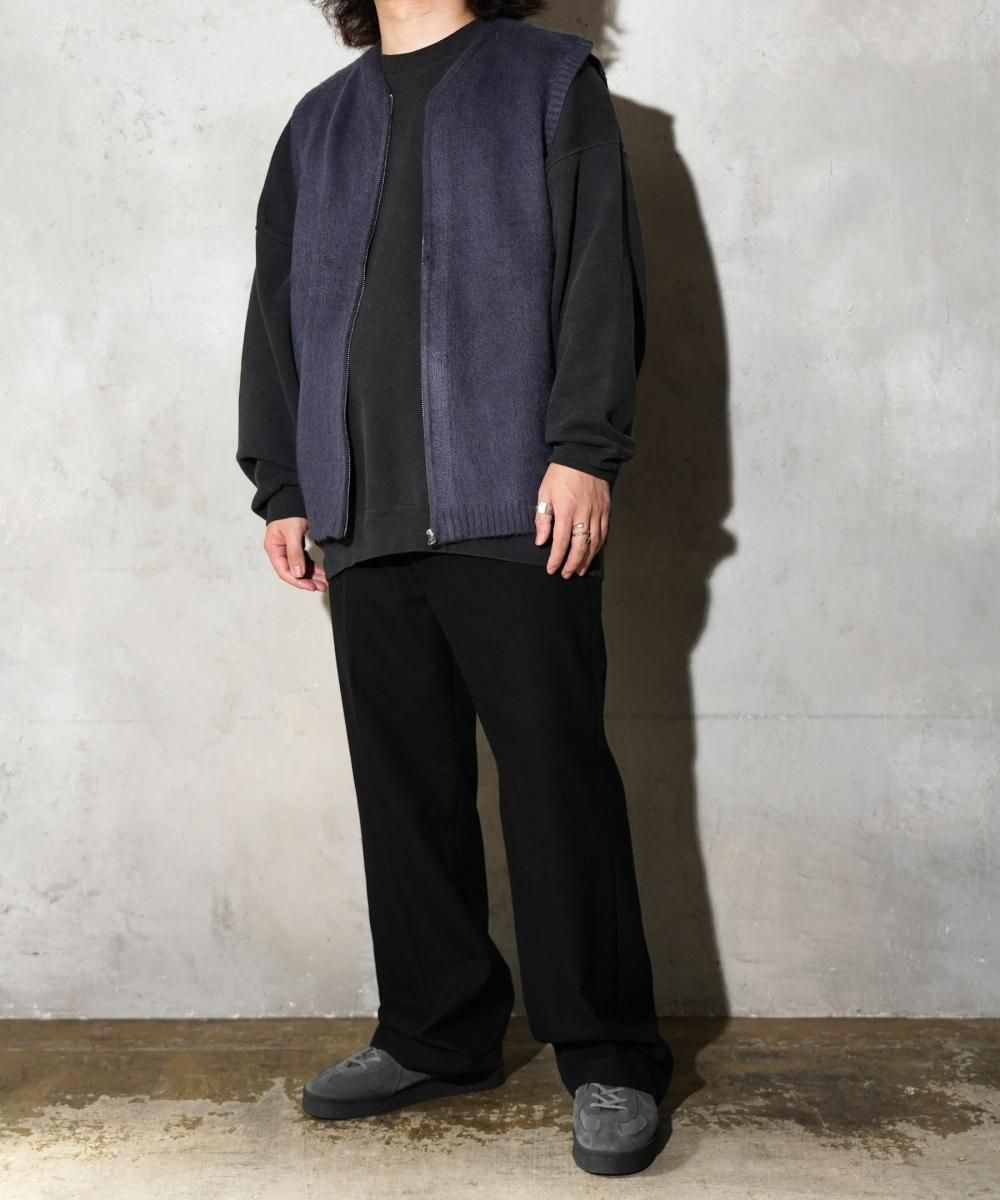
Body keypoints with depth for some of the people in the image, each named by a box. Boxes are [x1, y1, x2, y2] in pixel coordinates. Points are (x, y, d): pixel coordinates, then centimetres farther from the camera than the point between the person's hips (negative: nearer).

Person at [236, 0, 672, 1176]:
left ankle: (610, 1060, 7)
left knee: (557, 779, -4)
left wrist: (582, 450, -11)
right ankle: (437, 1035, 20)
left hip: (514, 506, -4)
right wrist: (281, 486, 12)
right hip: (362, 517, 5)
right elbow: (276, 313, 20)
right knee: (404, 785, 7)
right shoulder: (319, 125, 23)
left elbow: (601, 274, -1)